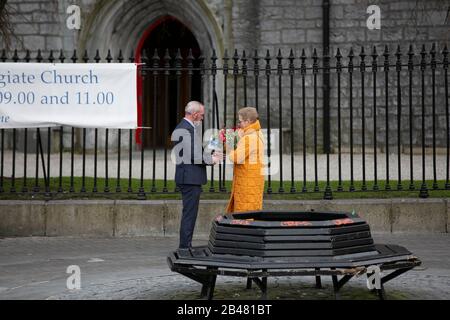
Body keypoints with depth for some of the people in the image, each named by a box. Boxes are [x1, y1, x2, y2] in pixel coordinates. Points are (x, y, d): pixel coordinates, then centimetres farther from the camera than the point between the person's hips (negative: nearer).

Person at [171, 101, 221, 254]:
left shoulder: (187, 127, 16)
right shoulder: (186, 129, -17)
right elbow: (193, 156, -23)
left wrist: (210, 157, 12)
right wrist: (211, 159, -9)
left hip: (190, 179, 11)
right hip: (190, 178, -11)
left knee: (189, 213, 15)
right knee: (189, 213, -6)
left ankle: (186, 245, 22)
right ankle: (184, 247, -2)